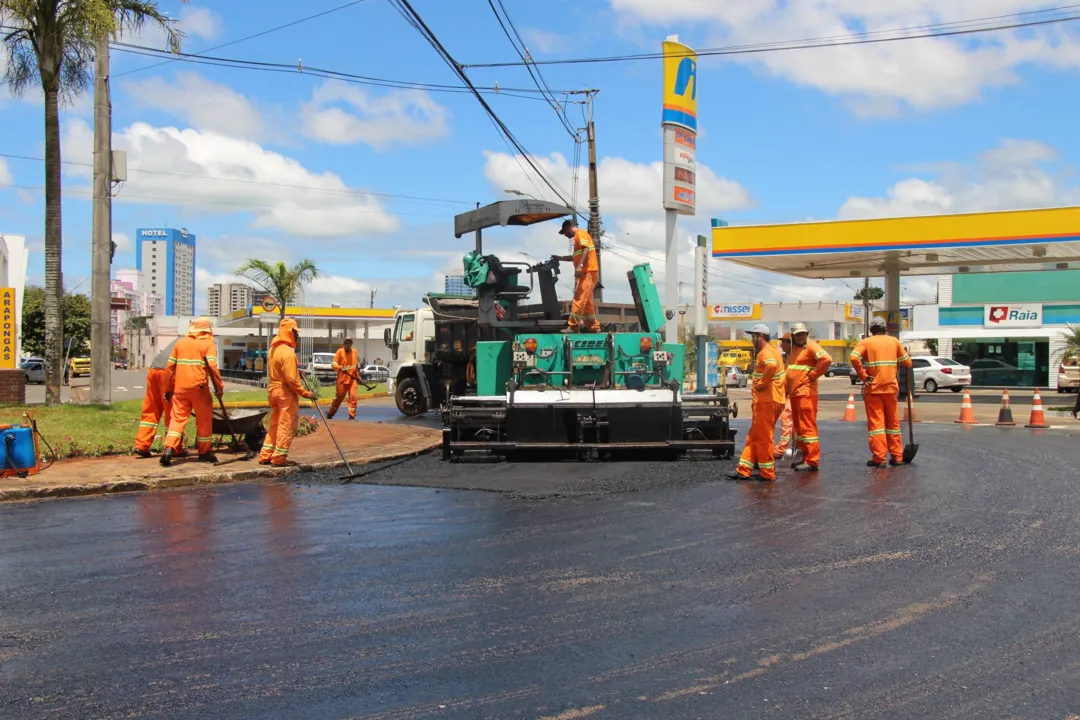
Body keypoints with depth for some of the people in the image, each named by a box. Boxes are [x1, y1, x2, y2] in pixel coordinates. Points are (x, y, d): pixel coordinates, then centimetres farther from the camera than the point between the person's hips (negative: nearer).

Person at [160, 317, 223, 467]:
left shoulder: (180, 342, 14)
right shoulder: (208, 343, 1)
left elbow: (170, 367, 13)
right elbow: (212, 366, -12)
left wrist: (168, 389, 20)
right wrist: (219, 386, -8)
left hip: (180, 387, 3)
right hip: (199, 387, -3)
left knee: (177, 418, 3)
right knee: (204, 419, 10)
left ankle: (169, 449, -14)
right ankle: (205, 452, 17)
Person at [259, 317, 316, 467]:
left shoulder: (273, 349, 10)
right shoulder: (288, 352, -20)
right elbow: (291, 379, -22)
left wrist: (296, 371, 16)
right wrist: (305, 393, -14)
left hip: (273, 389, 9)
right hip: (286, 392, -9)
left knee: (275, 424, 16)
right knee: (286, 425, -1)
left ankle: (265, 456, 17)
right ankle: (279, 458, 2)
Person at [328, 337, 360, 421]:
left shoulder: (354, 352, 10)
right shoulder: (340, 351, -4)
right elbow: (334, 364, -10)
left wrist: (357, 376, 22)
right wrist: (340, 368, -29)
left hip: (352, 379, 3)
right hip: (342, 379, -3)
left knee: (353, 397, -8)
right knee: (339, 397, 4)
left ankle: (352, 416, -4)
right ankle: (330, 414, 21)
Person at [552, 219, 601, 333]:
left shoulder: (580, 233, -4)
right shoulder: (578, 236, 26)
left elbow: (586, 249, -21)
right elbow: (576, 257, 37)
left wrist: (580, 265, -29)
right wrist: (560, 258, 32)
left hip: (588, 272, -11)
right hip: (586, 272, 11)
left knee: (579, 299, -13)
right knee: (586, 301, 11)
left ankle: (573, 326, -16)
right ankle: (593, 327, 13)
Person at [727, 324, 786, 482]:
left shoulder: (765, 352, -13)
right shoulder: (773, 351, 19)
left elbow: (772, 365, -37)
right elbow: (783, 374, 27)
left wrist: (761, 383, -26)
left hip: (766, 402, -11)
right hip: (772, 400, 11)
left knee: (763, 438, -3)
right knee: (754, 437, 12)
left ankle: (768, 473, 3)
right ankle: (744, 470, 14)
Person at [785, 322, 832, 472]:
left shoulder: (811, 346, -7)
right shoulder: (794, 349, 20)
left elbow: (826, 359, -23)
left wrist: (813, 374, -16)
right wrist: (787, 388, 18)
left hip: (806, 393, -10)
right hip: (794, 394, 10)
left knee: (807, 427, -9)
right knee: (799, 428, 13)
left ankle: (812, 461, -7)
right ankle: (805, 458, 21)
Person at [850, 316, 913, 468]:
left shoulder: (866, 342, -1)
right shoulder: (894, 341, 7)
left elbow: (854, 358, -19)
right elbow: (907, 362, 9)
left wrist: (863, 376, -12)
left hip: (872, 388, -3)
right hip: (891, 387, 3)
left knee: (876, 422, -1)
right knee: (893, 422, 13)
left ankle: (879, 458, -5)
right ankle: (897, 456, 17)